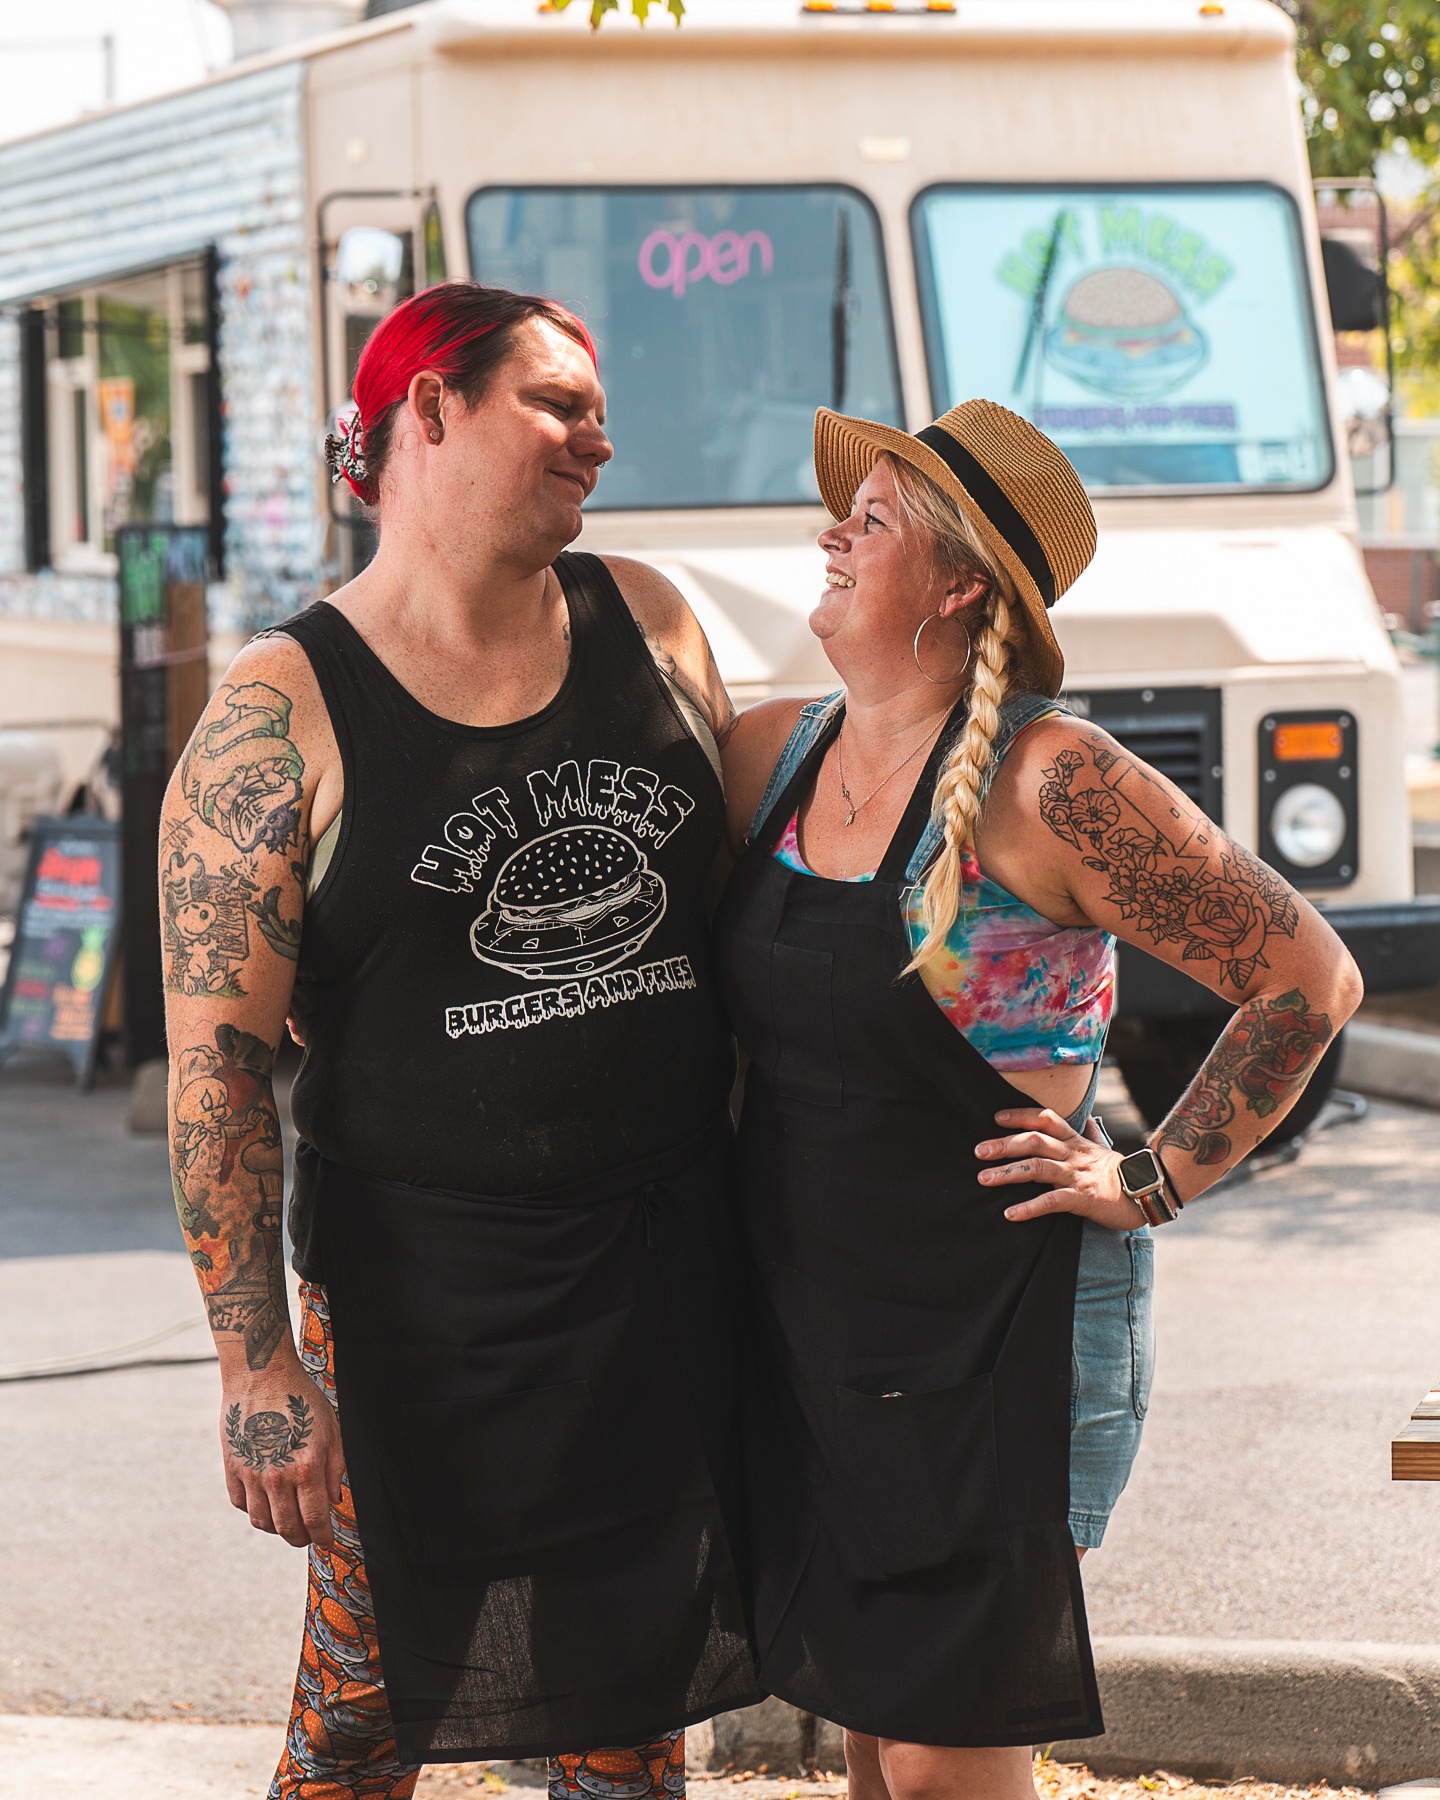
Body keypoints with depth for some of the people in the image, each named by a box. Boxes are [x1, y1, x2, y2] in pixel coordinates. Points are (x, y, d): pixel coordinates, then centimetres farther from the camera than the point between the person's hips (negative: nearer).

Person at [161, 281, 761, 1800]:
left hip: (668, 1273, 4)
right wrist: (256, 1363, -15)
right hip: (419, 1290, -4)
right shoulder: (284, 710, -8)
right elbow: (217, 1058, -10)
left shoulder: (645, 622, 7)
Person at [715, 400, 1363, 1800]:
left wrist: (1149, 1183, -11)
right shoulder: (773, 754, 4)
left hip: (995, 1340, -6)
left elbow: (1308, 981, -14)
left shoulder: (1048, 782, -16)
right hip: (807, 1323, 6)